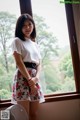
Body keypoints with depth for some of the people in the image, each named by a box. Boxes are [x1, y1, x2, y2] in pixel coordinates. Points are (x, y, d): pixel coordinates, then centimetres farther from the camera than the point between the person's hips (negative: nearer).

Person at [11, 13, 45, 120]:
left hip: (35, 78, 6)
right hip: (23, 77, -6)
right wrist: (30, 80, -14)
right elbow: (19, 63, -8)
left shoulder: (35, 44, 20)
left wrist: (36, 77, -8)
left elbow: (39, 64, 11)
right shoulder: (17, 41, 3)